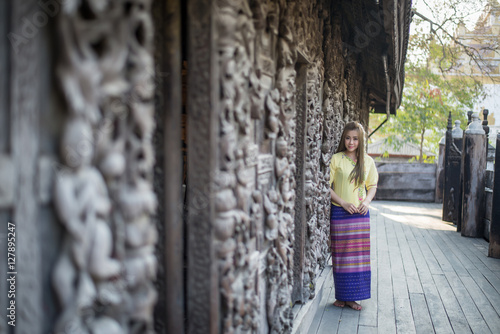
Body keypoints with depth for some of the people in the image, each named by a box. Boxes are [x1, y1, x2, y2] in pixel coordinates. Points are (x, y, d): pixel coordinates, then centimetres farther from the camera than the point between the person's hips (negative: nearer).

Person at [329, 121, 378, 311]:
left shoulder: (368, 161, 7)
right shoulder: (336, 159, -2)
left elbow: (372, 185, 15)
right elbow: (327, 186, -4)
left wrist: (367, 201, -4)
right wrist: (343, 203, -14)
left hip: (361, 214, 3)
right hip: (340, 213, -3)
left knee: (359, 254, 4)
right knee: (341, 255, 2)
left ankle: (352, 297, 16)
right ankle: (341, 296, 15)